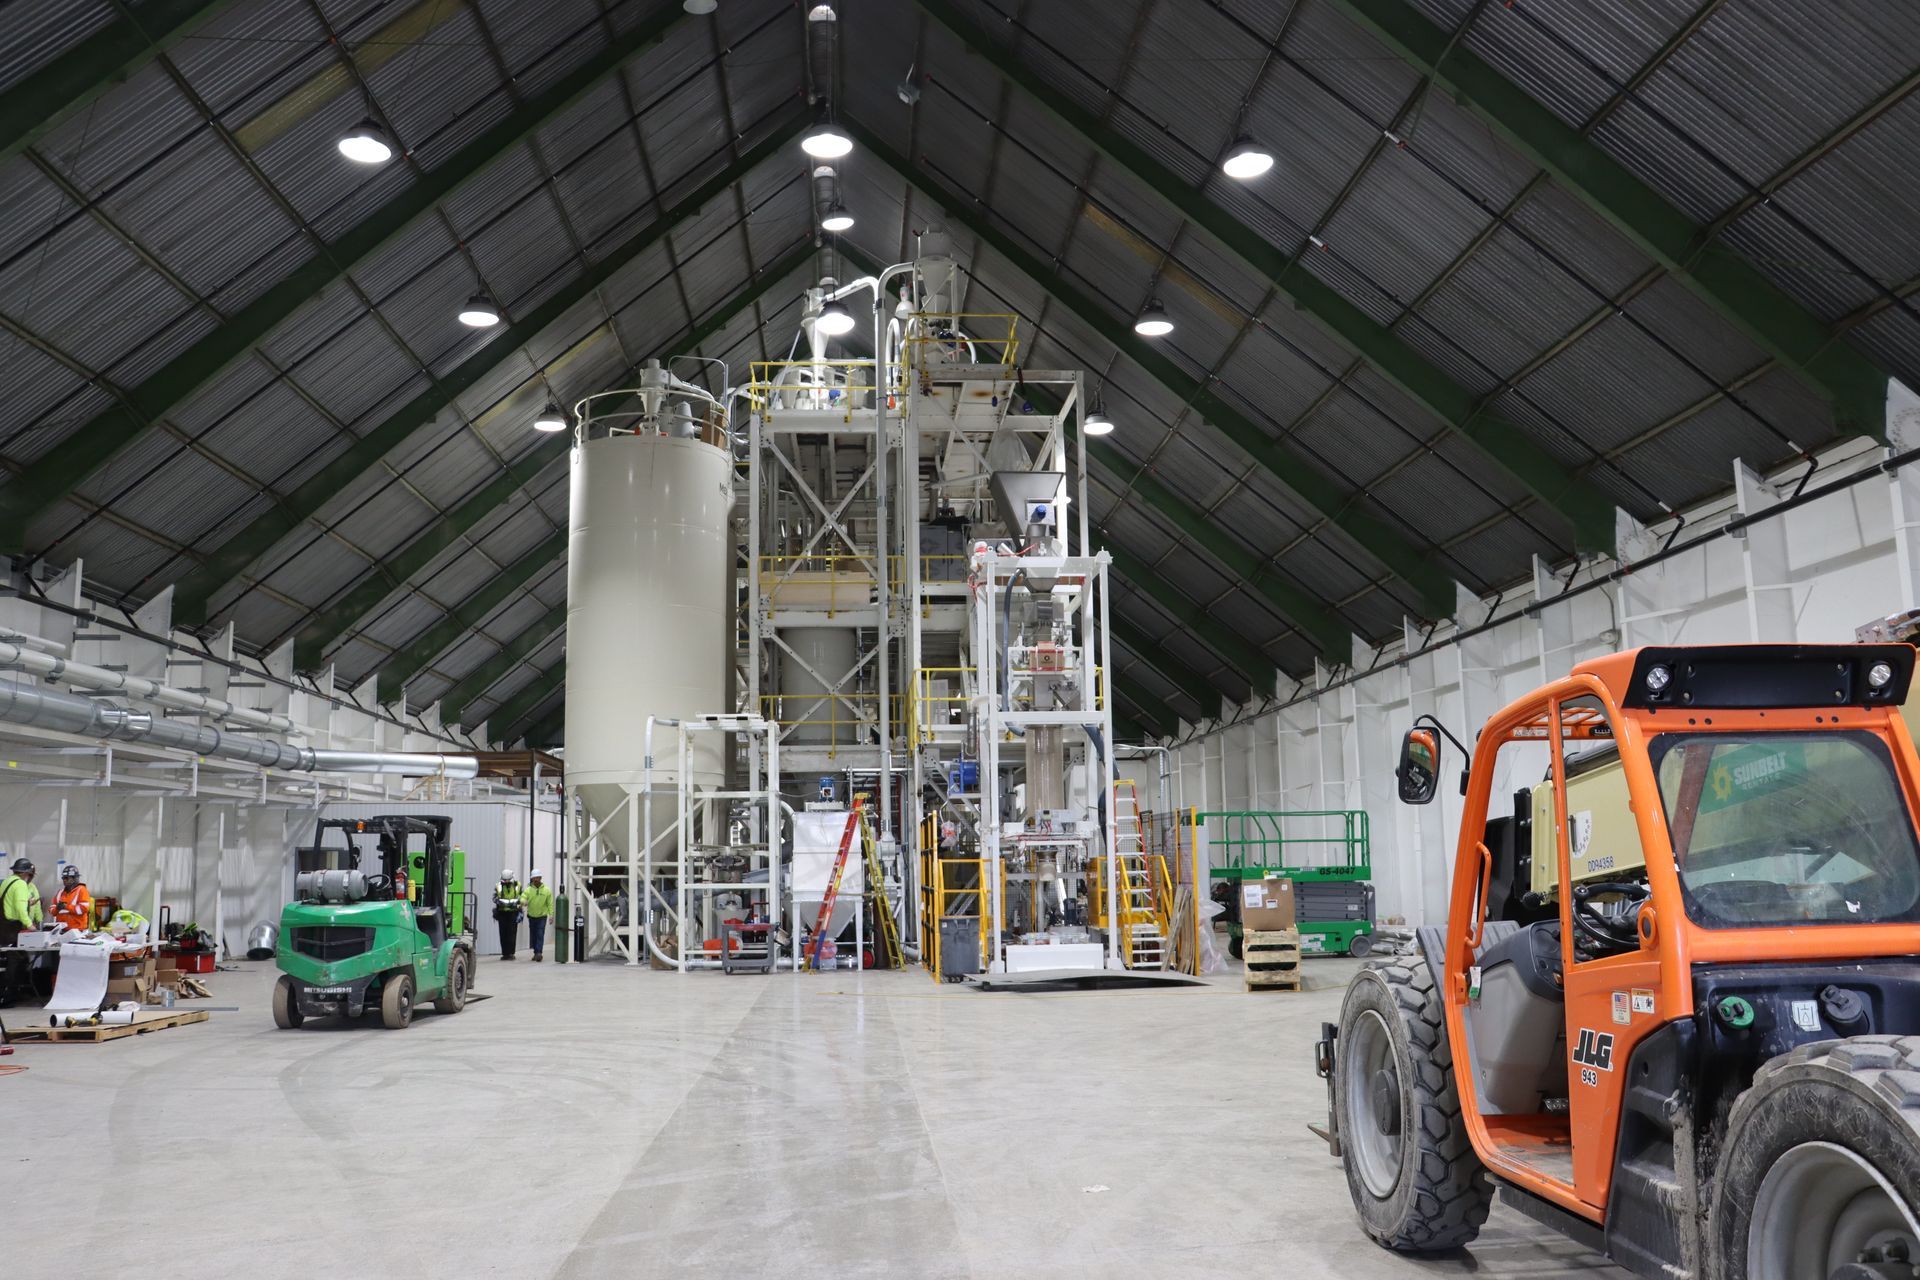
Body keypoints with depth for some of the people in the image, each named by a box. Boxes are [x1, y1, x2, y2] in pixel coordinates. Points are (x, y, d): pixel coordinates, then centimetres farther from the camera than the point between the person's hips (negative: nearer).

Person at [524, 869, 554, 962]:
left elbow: (550, 904, 0)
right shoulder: (529, 890, 0)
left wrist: (551, 914, -9)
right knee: (533, 935, 9)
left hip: (542, 917, -3)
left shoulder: (546, 890, -2)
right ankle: (536, 953, 21)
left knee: (540, 935, -12)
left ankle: (539, 953, -19)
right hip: (531, 916, 3)